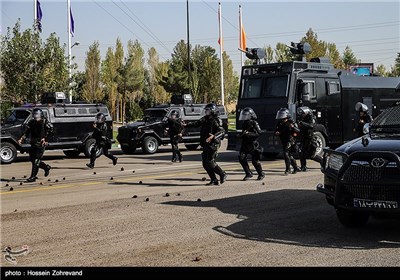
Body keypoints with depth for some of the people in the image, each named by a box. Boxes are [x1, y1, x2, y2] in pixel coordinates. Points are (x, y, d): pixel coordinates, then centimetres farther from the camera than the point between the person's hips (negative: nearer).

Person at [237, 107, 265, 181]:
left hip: (253, 144, -7)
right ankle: (248, 174, 4)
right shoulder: (245, 123, 13)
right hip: (245, 144, 7)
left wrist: (248, 133, -25)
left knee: (255, 160, -4)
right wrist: (241, 134, 6)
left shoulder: (254, 123, -10)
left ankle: (261, 174, 18)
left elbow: (259, 133, -19)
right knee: (241, 158, -8)